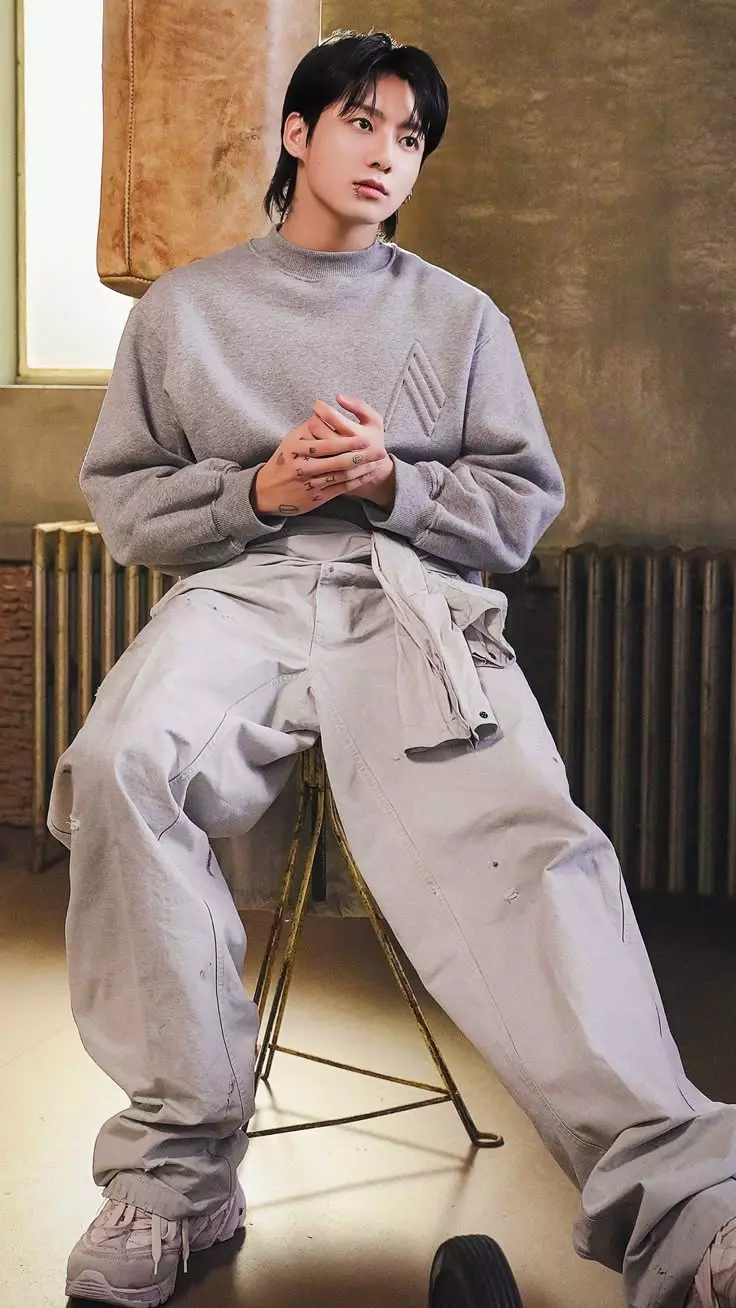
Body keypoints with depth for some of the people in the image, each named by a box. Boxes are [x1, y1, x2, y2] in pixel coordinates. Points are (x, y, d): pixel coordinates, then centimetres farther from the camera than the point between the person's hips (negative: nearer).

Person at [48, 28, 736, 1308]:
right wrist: (257, 491, -3)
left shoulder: (462, 318, 21)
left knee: (522, 838, -32)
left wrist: (395, 482, -4)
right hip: (238, 589, 0)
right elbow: (122, 501, 16)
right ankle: (178, 1165, -25)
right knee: (121, 766, -35)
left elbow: (522, 505, 16)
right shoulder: (183, 309, 20)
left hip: (420, 598, 0)